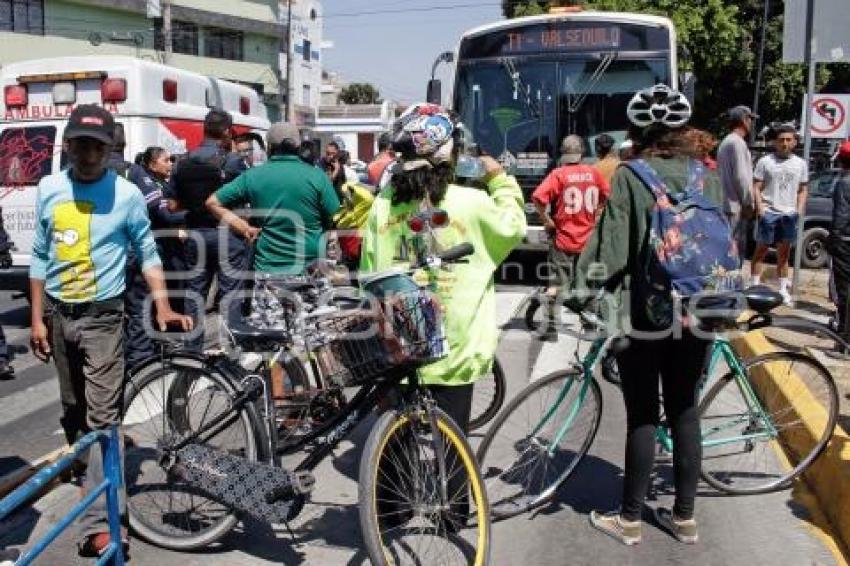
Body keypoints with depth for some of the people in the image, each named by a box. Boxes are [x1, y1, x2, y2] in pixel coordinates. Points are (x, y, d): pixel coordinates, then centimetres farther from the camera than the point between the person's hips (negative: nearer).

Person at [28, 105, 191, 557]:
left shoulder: (127, 194, -7)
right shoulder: (48, 190, 2)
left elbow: (148, 254, -1)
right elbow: (39, 257, 7)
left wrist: (163, 307, -11)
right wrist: (37, 318, 5)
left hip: (102, 316, -4)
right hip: (57, 314, 4)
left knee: (102, 416, -9)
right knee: (72, 409, 19)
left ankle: (98, 523, -9)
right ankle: (81, 468, 43)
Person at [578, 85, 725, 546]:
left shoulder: (630, 176, -10)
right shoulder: (708, 178, 5)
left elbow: (610, 245, -14)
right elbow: (723, 242, 10)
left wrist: (580, 283, -2)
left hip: (644, 313, -4)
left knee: (643, 417, 4)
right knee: (685, 412, 13)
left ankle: (629, 520, 17)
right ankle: (684, 517, 24)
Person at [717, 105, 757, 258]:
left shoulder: (726, 141, 19)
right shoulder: (737, 142, -12)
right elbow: (740, 176, -18)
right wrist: (748, 203, -12)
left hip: (728, 204, 10)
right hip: (736, 206, -10)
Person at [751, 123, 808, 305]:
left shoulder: (800, 164, 11)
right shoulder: (765, 161, -1)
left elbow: (803, 190, 15)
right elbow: (756, 188, -3)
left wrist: (799, 210, 2)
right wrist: (760, 208, -13)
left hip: (789, 214, 4)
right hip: (768, 212, -4)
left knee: (784, 253, 11)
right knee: (761, 250, 1)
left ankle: (783, 289, 17)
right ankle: (755, 286, 5)